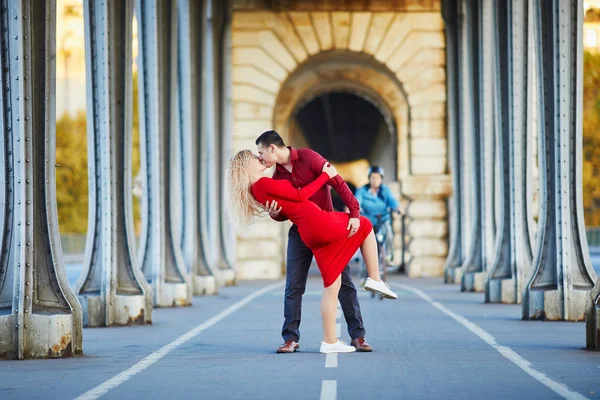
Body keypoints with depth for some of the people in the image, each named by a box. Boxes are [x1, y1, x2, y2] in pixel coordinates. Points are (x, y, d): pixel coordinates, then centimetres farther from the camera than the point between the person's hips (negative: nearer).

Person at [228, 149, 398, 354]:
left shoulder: (257, 190, 15)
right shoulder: (263, 184, -13)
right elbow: (300, 195, -10)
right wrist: (325, 175, -3)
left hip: (309, 235, 9)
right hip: (320, 223, -9)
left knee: (332, 286, 11)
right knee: (365, 225, 13)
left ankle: (329, 341, 9)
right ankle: (375, 279, 10)